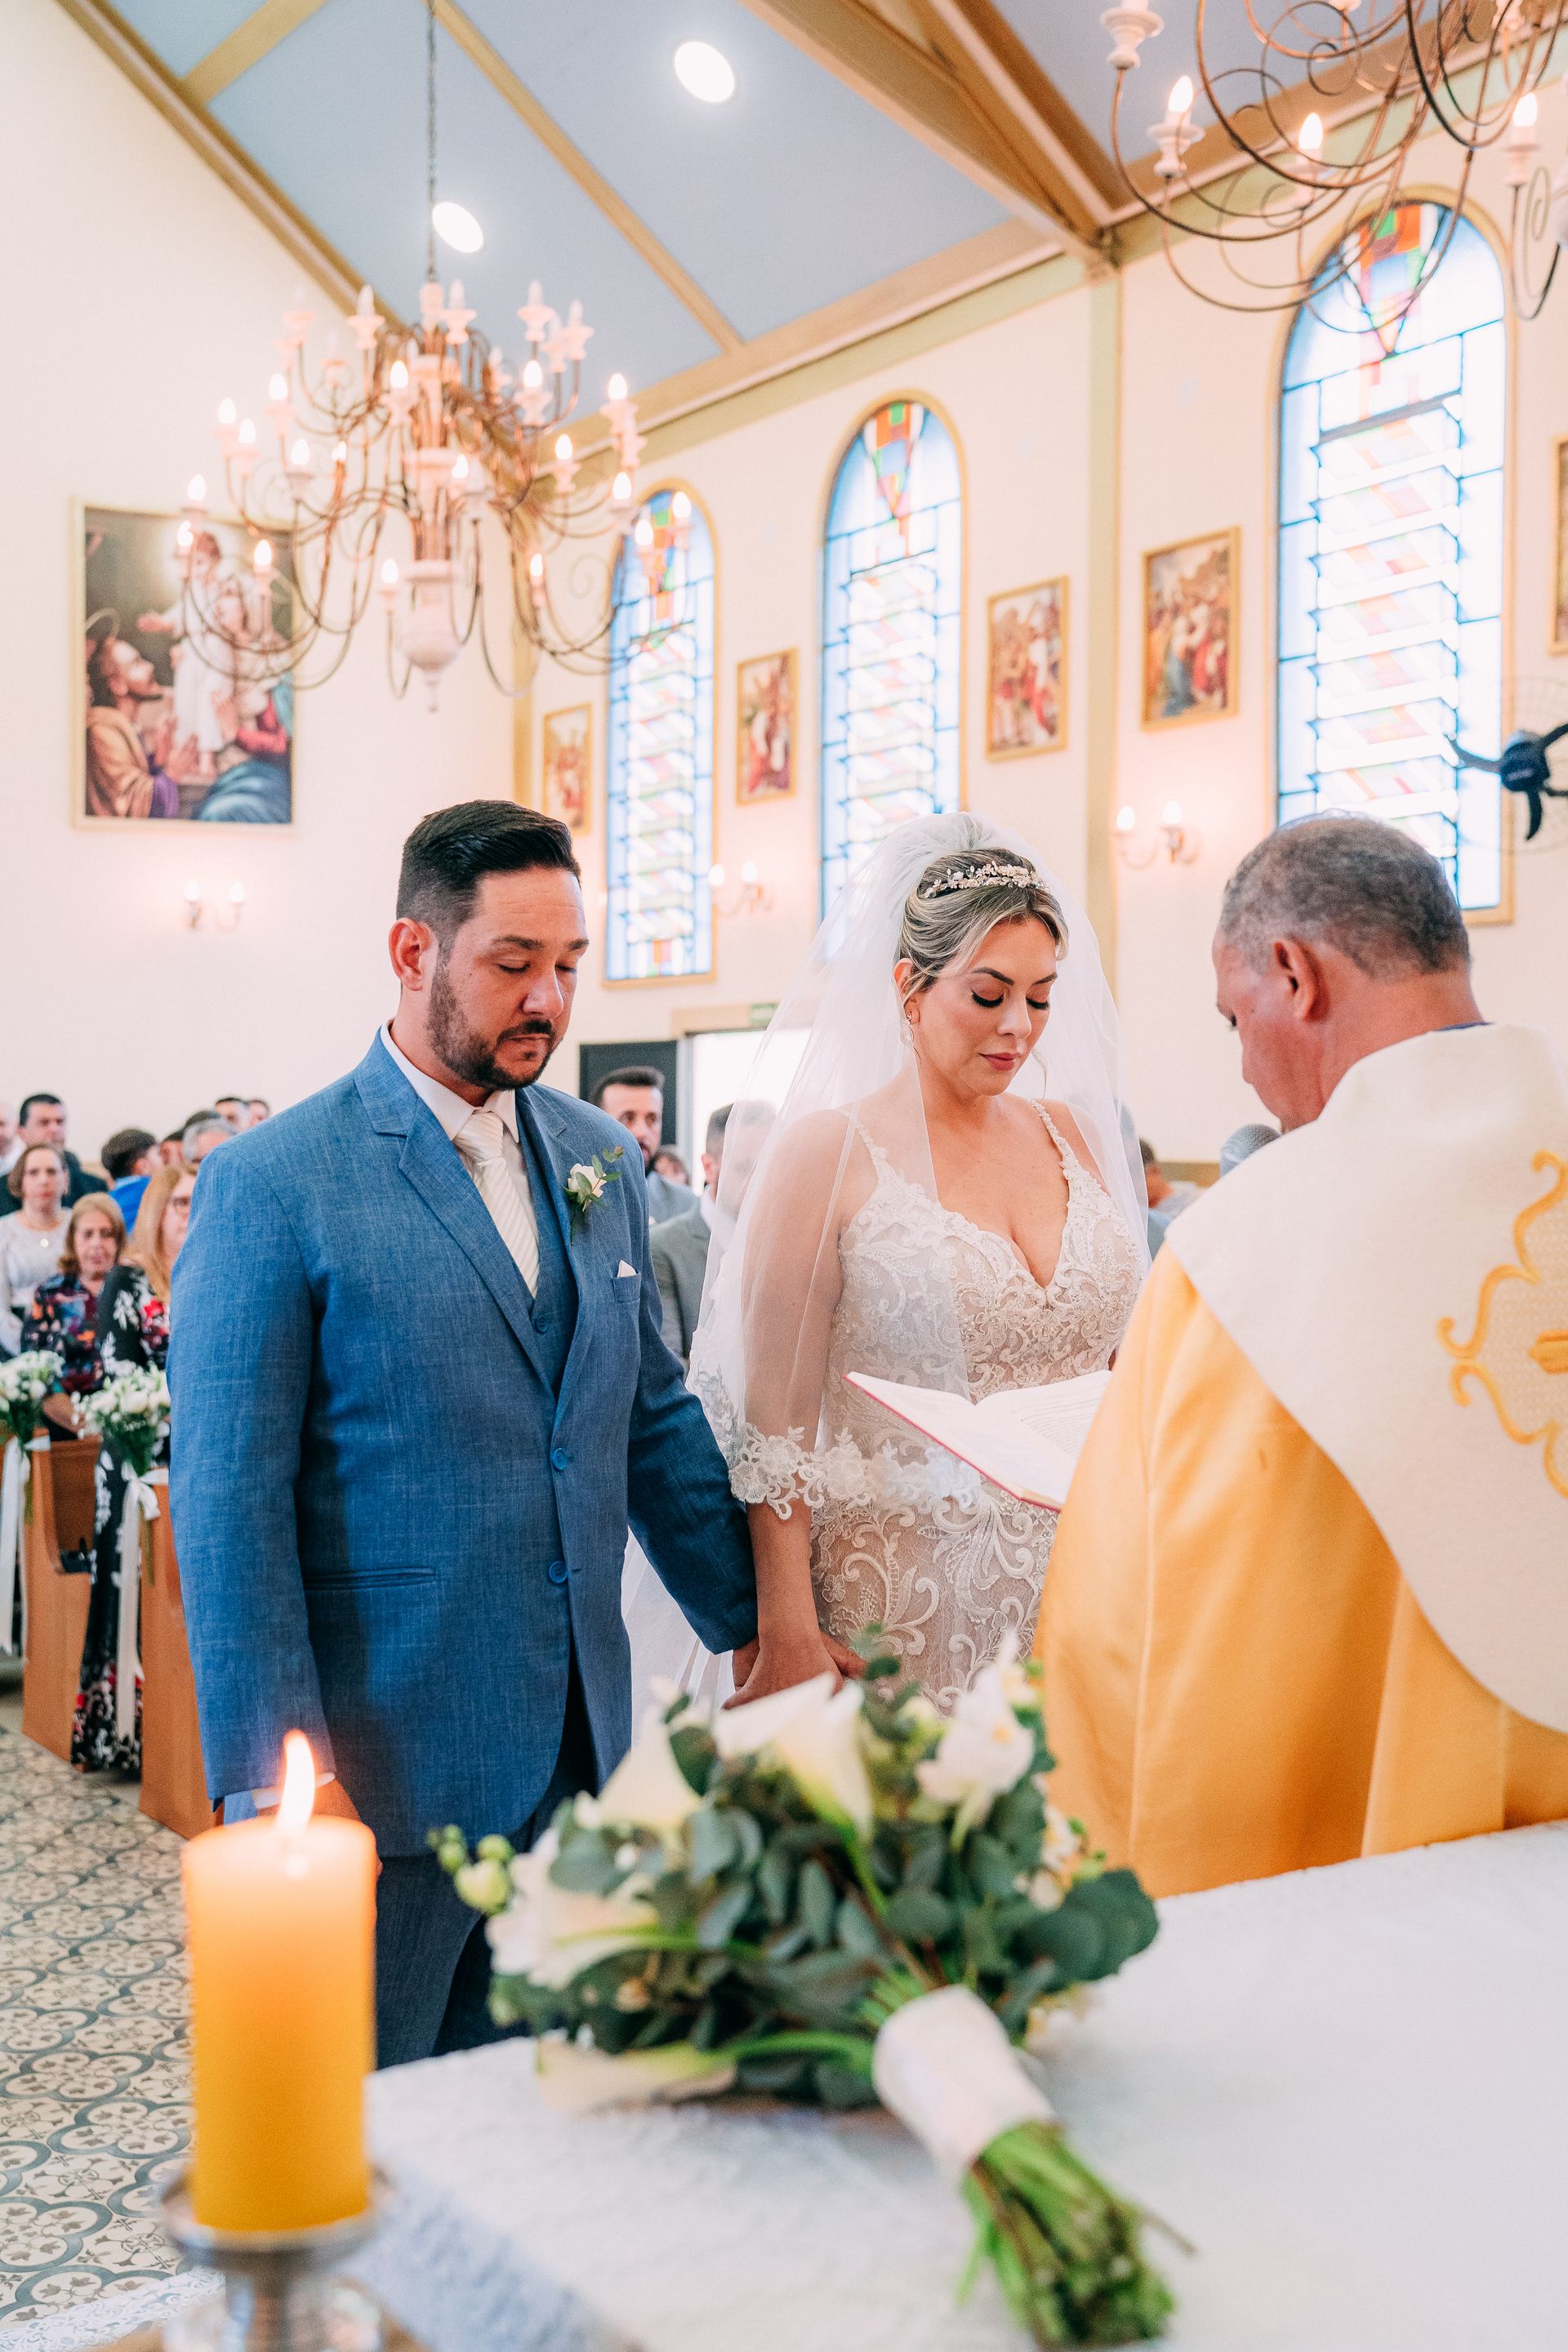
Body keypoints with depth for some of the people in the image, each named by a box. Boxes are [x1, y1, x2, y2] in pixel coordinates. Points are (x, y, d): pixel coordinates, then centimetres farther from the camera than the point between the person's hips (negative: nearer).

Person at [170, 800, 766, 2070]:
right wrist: (278, 1775, -15)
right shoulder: (272, 1183, -10)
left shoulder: (598, 1157, 8)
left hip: (578, 1742, 5)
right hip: (382, 1760, -5)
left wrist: (757, 1620, 13)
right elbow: (229, 1502, -12)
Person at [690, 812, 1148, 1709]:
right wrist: (787, 1633, -11)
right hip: (902, 1596, -4)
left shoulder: (1076, 1135, 8)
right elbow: (775, 1417, -6)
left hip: (1079, 1587, 4)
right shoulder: (825, 1152, -6)